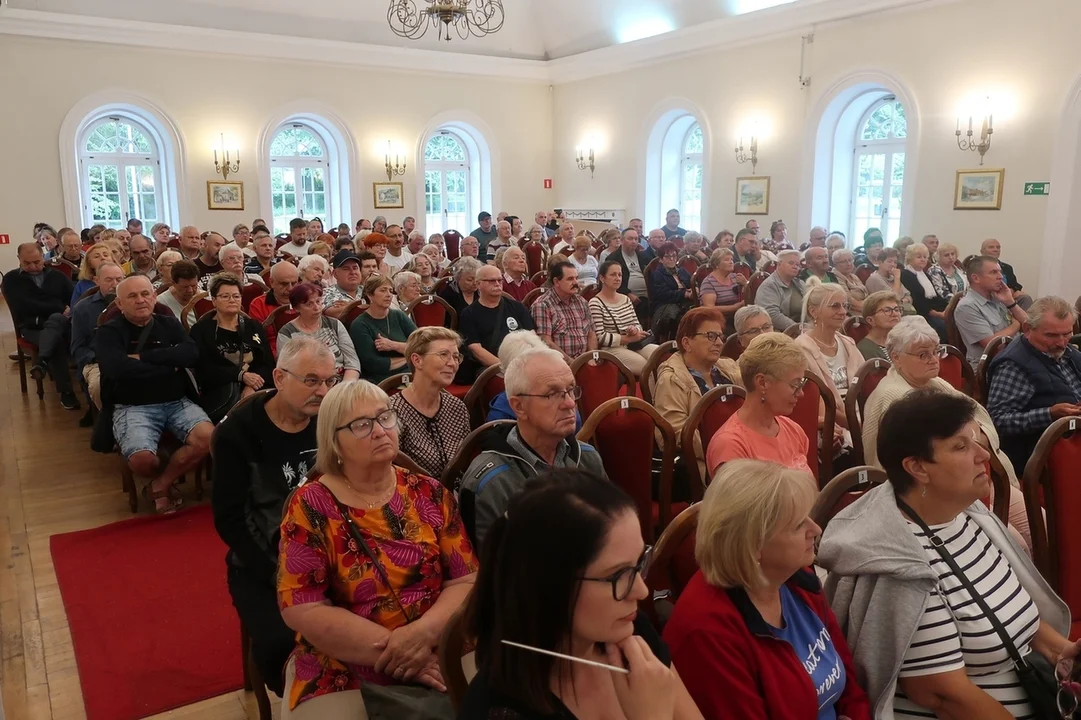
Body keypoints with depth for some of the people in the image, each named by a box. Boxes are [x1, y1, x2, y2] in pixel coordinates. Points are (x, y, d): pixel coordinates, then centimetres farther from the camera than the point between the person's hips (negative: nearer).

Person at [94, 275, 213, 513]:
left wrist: (144, 357, -11)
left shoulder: (169, 324, 13)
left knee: (208, 438, -25)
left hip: (177, 402, 3)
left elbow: (191, 354, -6)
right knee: (142, 460, -30)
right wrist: (169, 366, -8)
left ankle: (160, 485, 0)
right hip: (132, 407, -3)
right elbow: (121, 369, -17)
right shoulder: (109, 332, 2)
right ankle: (169, 477, 9)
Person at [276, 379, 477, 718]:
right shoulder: (310, 506, -5)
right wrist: (394, 651, -16)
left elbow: (466, 579, 0)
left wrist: (424, 632, -19)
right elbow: (303, 610, -11)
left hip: (441, 661, 2)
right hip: (343, 676, -2)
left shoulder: (430, 494, 2)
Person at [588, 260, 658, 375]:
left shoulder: (626, 299, 17)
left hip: (634, 345, 7)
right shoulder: (595, 303, -7)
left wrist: (635, 330, -7)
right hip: (611, 349, -7)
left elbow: (637, 325, 19)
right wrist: (628, 338, -14)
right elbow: (600, 337, -13)